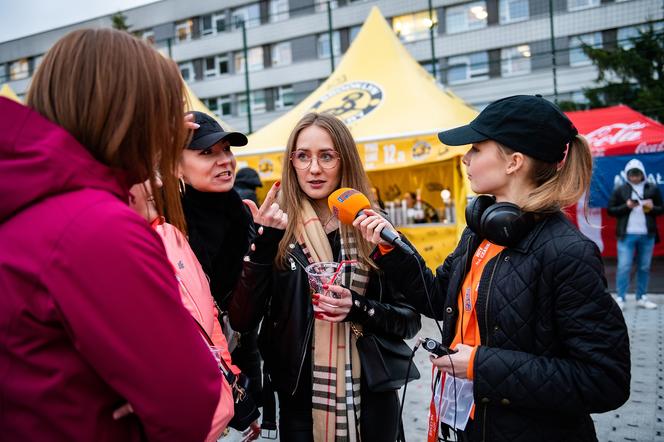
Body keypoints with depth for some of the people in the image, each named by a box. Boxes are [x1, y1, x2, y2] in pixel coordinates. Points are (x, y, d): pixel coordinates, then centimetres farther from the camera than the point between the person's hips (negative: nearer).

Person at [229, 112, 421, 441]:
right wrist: (262, 244, -21)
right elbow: (242, 320, -11)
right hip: (299, 403, -1)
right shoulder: (275, 230, -5)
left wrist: (356, 308, -18)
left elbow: (409, 319, -1)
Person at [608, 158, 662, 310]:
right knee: (624, 267, -5)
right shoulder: (620, 190, 2)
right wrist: (626, 206, -12)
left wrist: (652, 208, -10)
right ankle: (620, 298, 1)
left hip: (647, 235, 2)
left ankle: (641, 298, 19)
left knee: (644, 268, 9)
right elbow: (610, 210, 2)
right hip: (627, 235, -2)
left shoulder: (653, 189, 6)